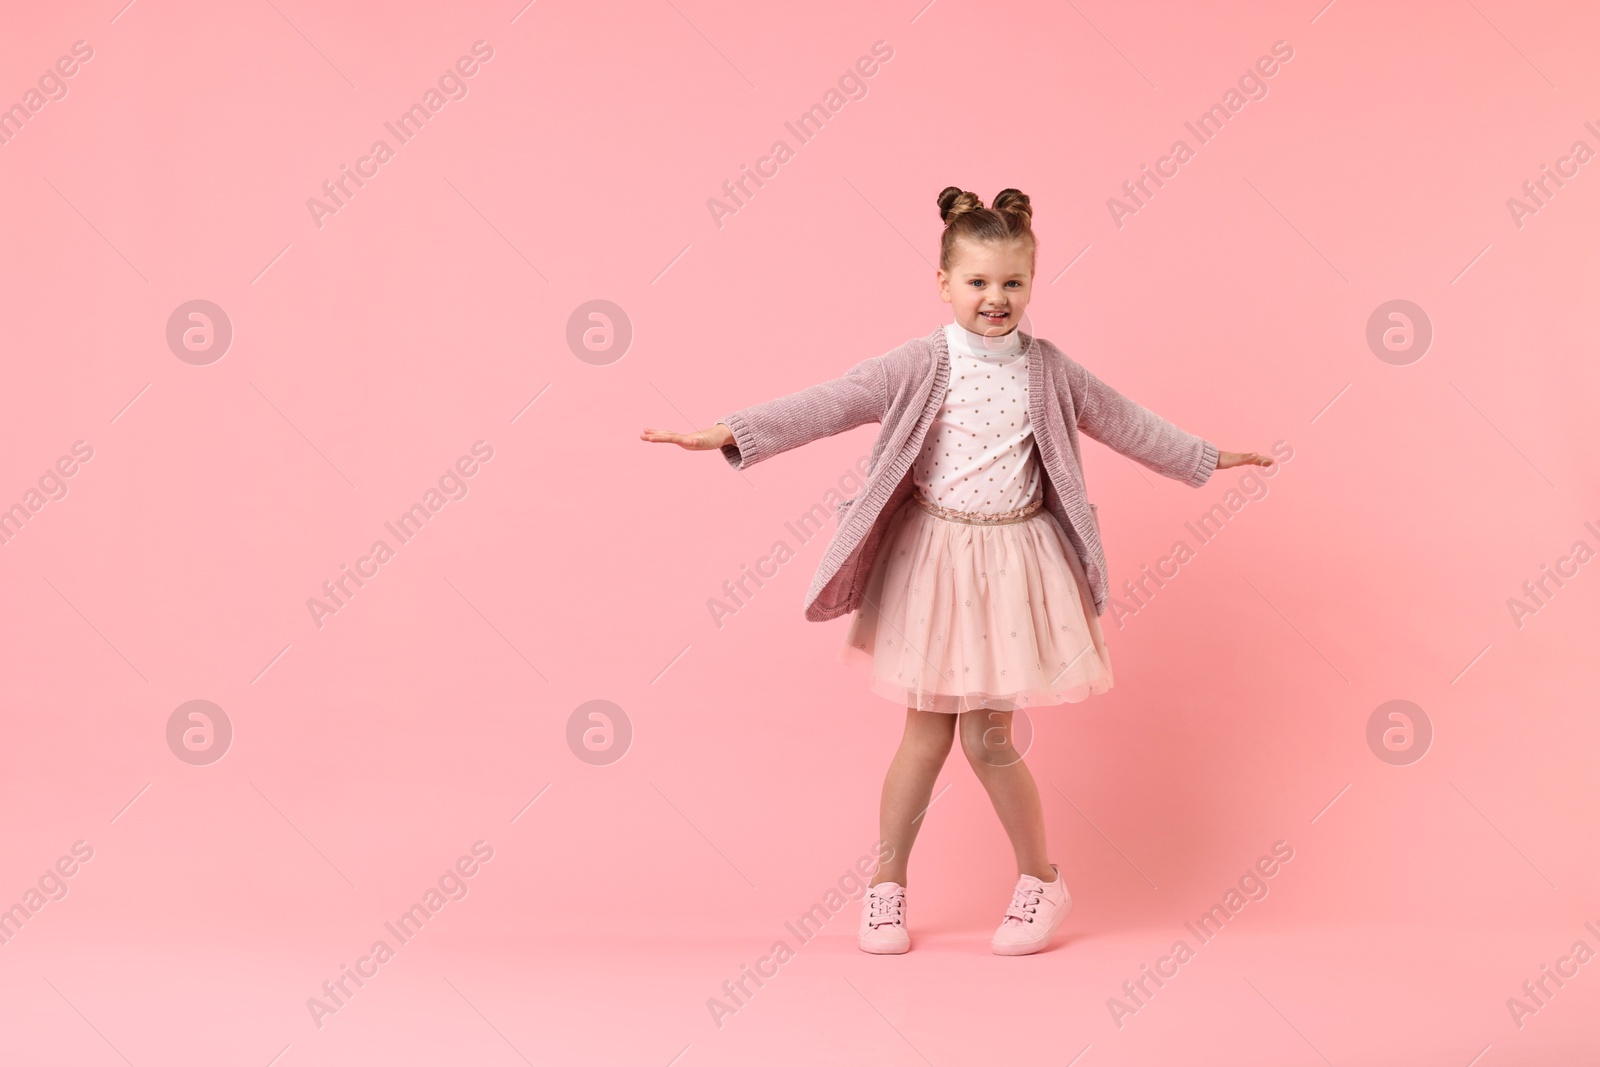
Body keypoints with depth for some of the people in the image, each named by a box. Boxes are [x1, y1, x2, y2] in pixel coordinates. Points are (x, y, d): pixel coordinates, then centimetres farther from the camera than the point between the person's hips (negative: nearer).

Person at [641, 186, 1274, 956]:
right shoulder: (919, 366, -7)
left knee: (987, 738, 0)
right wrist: (730, 435, -24)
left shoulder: (1049, 370, 1)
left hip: (1014, 565, 1)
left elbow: (1125, 423, 16)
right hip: (933, 562, -1)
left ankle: (1041, 880, 22)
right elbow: (827, 405, -15)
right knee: (927, 733, 4)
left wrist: (1205, 459, 25)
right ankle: (887, 886, 21)